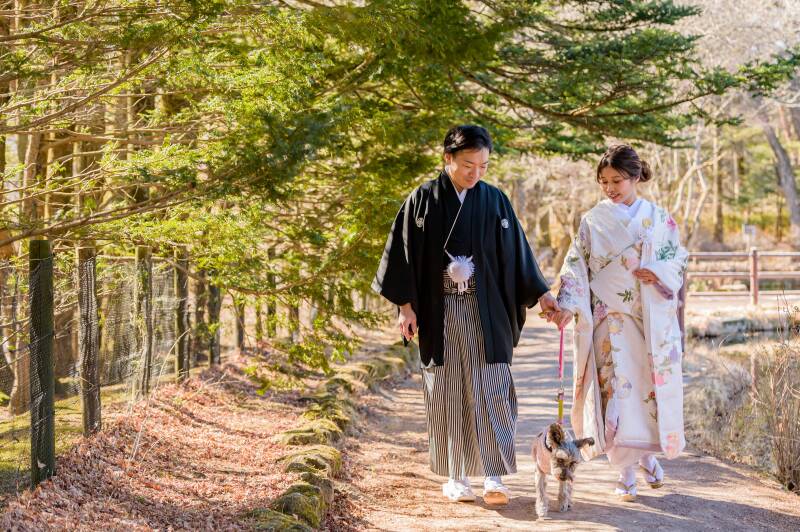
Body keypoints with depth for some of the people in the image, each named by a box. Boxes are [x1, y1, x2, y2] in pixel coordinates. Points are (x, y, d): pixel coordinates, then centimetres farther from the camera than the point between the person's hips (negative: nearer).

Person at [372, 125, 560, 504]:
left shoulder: (495, 201, 4)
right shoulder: (423, 200, -1)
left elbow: (515, 253, 9)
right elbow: (405, 253, 0)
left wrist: (540, 293, 3)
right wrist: (405, 305, -4)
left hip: (484, 312, 1)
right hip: (439, 311, -1)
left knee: (489, 391, -5)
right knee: (447, 394, 4)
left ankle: (493, 477, -4)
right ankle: (455, 476, 12)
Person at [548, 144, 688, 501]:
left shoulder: (658, 219, 6)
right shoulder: (593, 221, 3)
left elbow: (678, 261, 9)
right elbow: (576, 267, -3)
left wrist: (659, 273, -13)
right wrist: (568, 306, -16)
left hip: (650, 317, 1)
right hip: (609, 317, -1)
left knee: (651, 386, 2)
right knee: (616, 388, -7)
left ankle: (647, 452, 29)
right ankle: (626, 472, 2)